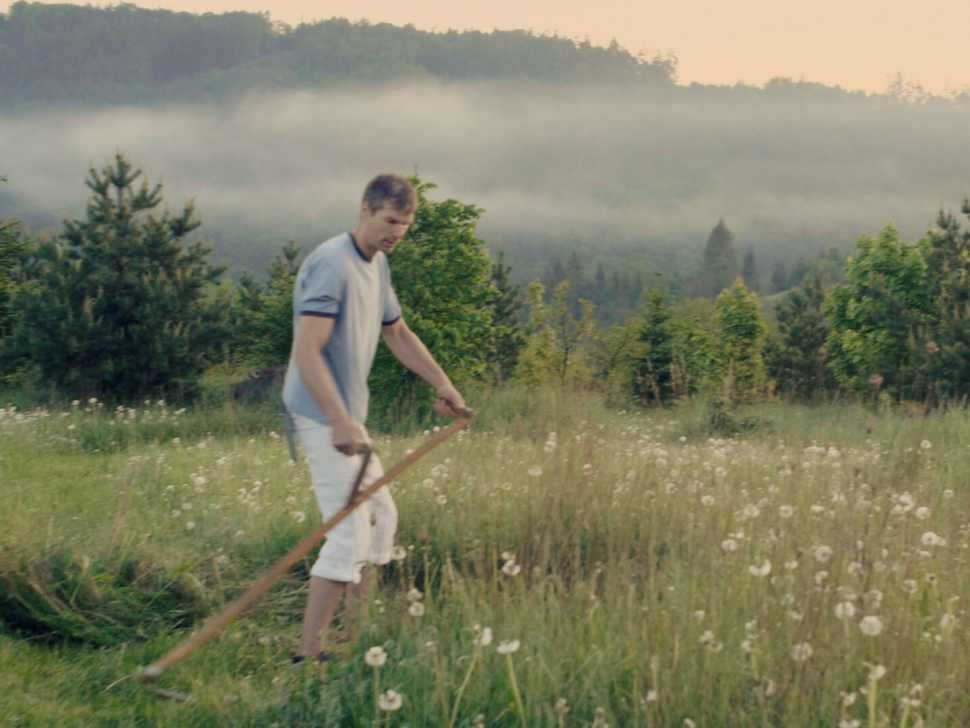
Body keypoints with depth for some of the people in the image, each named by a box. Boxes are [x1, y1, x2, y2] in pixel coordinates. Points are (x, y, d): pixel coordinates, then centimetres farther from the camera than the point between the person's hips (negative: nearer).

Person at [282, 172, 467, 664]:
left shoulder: (378, 265, 12)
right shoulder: (331, 264, -19)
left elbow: (397, 333, 27)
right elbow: (307, 352, -29)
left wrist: (442, 384, 19)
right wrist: (340, 421, -37)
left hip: (347, 416, 10)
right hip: (323, 417, -10)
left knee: (380, 517, 18)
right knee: (350, 531, -14)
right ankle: (309, 653, -10)